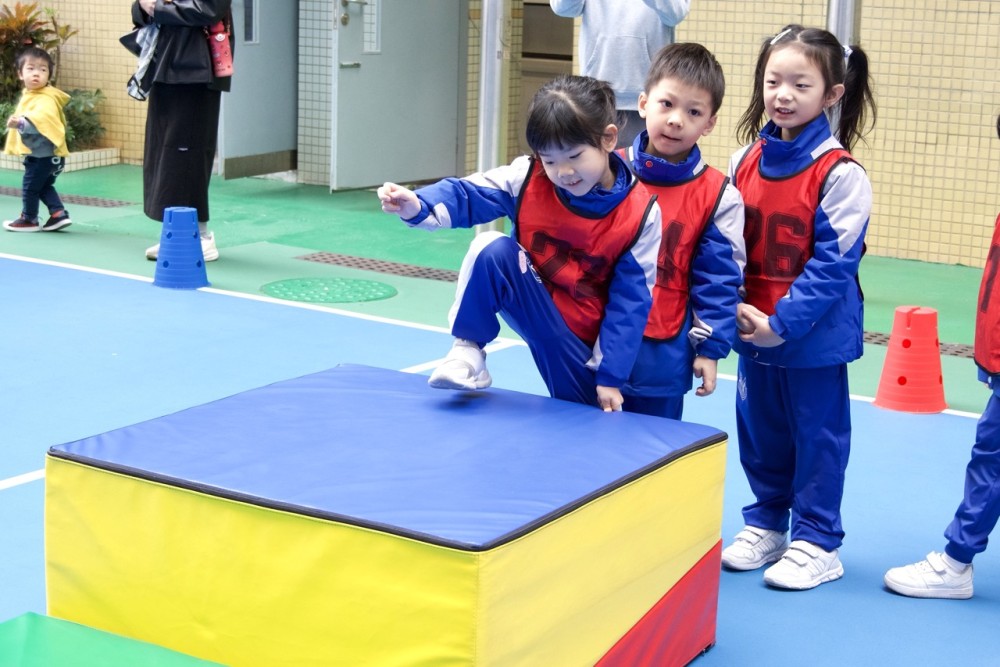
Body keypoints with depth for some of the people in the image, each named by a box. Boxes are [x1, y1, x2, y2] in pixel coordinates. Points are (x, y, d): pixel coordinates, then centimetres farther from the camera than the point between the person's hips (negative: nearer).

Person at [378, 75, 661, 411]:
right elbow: (468, 194, -15)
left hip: (582, 332, -1)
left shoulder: (640, 214, -17)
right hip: (530, 305, 1)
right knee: (492, 249, -28)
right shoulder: (527, 178, -15)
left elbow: (631, 299, -13)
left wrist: (611, 376, -12)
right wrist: (419, 205, -38)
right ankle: (467, 351, -16)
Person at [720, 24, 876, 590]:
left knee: (818, 433, 7)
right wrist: (732, 309, -3)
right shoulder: (745, 161, 2)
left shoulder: (840, 173, -15)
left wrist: (782, 321, -19)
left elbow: (833, 262, -16)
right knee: (759, 429, 16)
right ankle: (766, 525, 33)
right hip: (753, 327, 5)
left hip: (815, 333, -5)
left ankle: (818, 543, 19)